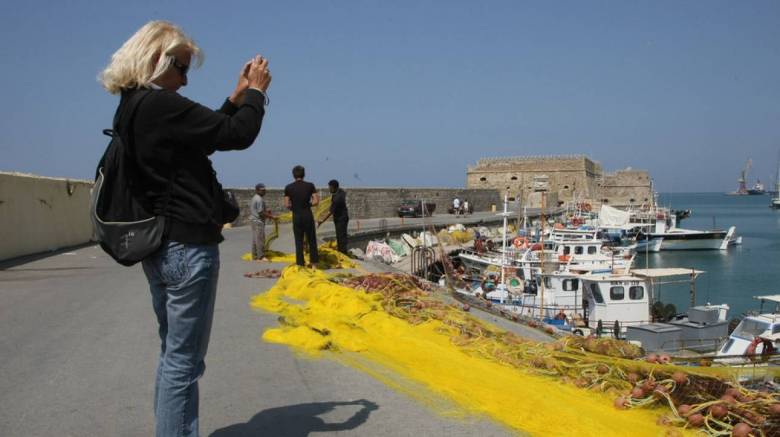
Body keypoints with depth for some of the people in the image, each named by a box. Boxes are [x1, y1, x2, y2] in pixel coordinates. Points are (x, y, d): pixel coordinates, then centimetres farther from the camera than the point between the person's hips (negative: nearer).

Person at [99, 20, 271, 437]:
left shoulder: (131, 109, 12)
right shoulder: (161, 105, -18)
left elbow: (206, 132, 20)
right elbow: (238, 135, -15)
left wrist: (236, 97, 15)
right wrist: (257, 91, 0)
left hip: (157, 247, 10)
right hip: (187, 247, -10)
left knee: (172, 355, 19)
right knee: (184, 360, -2)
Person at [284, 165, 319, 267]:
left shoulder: (288, 188, -3)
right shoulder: (310, 185, -4)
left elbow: (287, 205, -3)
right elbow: (316, 201, -8)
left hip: (296, 216, 1)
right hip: (308, 215, -1)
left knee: (299, 241, 8)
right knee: (311, 240, 12)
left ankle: (300, 263, 7)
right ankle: (314, 261, 14)